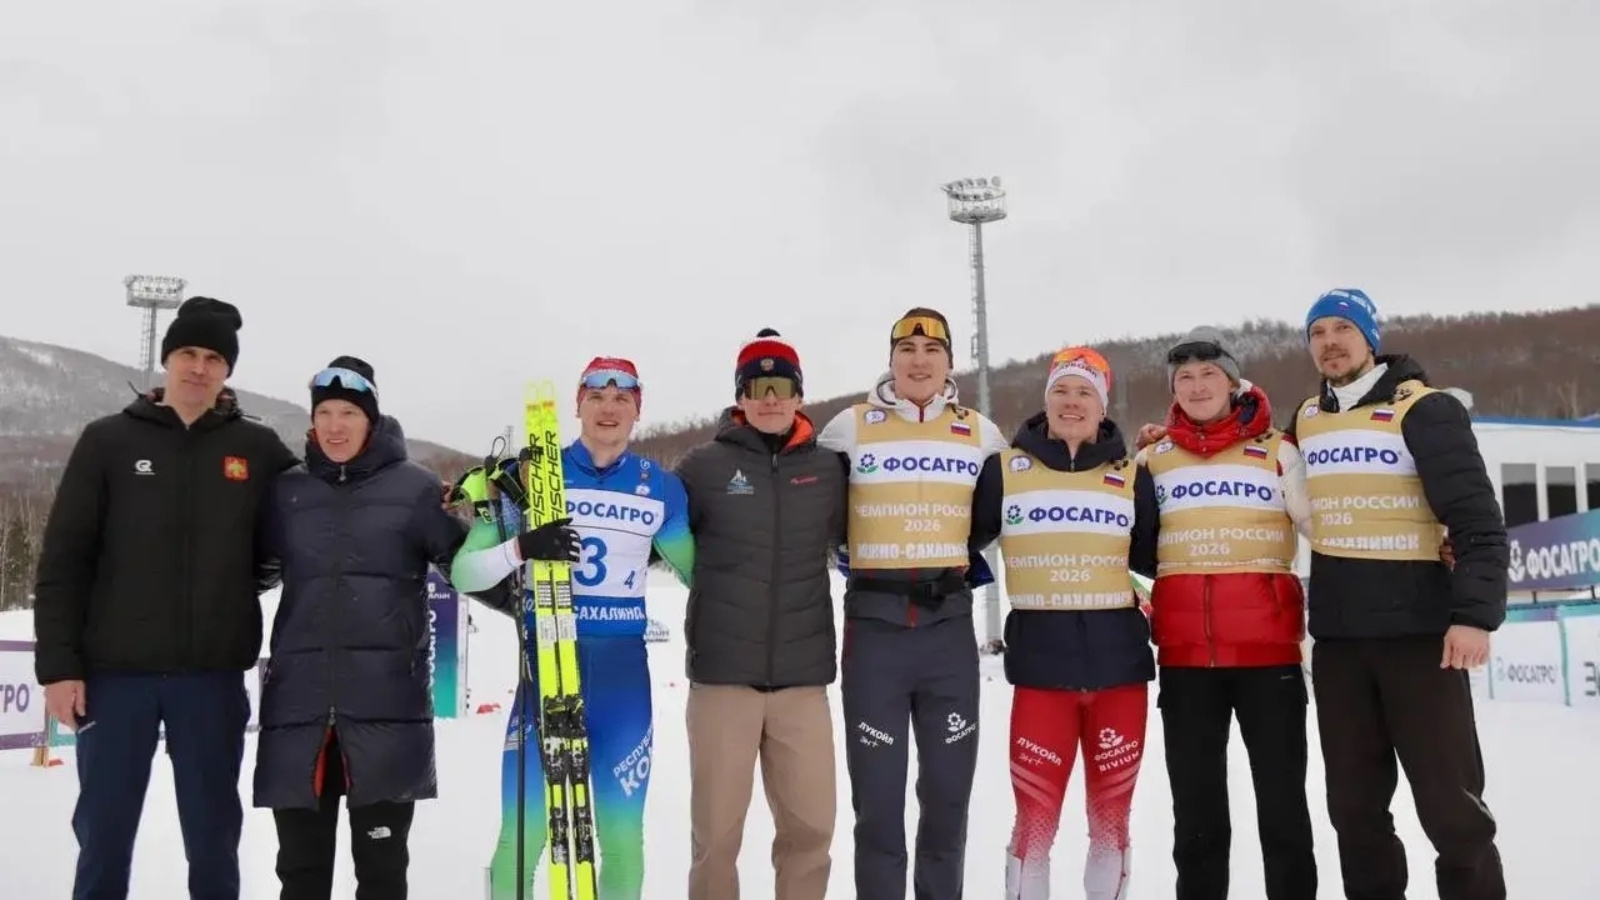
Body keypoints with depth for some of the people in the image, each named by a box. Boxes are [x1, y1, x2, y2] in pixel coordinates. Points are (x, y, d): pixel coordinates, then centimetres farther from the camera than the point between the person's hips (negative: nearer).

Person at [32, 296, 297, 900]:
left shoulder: (258, 449, 5)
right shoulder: (108, 441, 2)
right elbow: (63, 561, 0)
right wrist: (58, 665, -6)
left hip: (213, 677, 1)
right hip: (115, 673, 0)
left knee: (214, 837, 10)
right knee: (103, 833, 7)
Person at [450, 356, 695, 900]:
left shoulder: (661, 487, 5)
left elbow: (699, 572, 17)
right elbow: (462, 574, -3)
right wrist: (521, 548, -21)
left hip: (624, 671, 2)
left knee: (623, 840, 6)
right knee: (522, 837, -3)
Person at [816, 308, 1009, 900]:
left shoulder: (982, 434, 8)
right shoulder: (849, 427, 2)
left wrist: (969, 562, 10)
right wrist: (862, 560, 4)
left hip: (950, 627, 2)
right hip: (875, 626, -2)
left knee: (949, 790, 9)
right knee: (877, 795, 2)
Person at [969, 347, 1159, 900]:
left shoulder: (1131, 476, 8)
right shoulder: (1004, 469, 3)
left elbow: (1155, 559, 9)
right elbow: (963, 540, 8)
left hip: (1119, 659, 2)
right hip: (1041, 661, -2)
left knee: (1111, 817, 11)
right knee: (1035, 819, -1)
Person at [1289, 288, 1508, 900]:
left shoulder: (1424, 410, -6)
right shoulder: (1304, 421, 11)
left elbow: (1478, 521, -11)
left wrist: (1475, 613, -23)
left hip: (1420, 631, -5)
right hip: (1336, 638, 5)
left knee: (1448, 798, -1)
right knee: (1354, 801, 12)